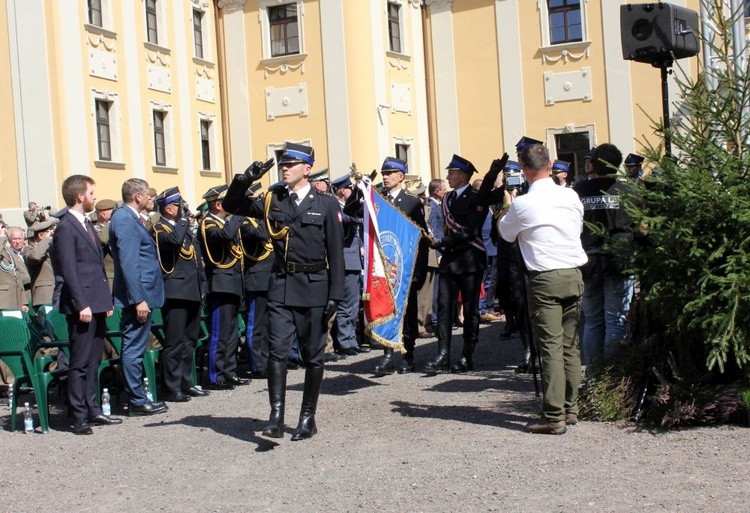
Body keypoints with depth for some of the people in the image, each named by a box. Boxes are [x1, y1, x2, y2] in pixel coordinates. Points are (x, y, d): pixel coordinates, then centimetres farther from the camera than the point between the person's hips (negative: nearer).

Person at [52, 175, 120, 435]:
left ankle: (93, 411, 21)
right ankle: (79, 418, 0)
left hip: (97, 304, 9)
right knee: (80, 363, -4)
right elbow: (68, 270, -15)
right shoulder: (66, 227, -10)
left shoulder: (86, 225, 18)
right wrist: (81, 305, -19)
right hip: (83, 306, -9)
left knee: (93, 362, 14)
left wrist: (106, 301, 17)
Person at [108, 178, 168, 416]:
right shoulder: (124, 219, -15)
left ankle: (138, 397, 22)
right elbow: (129, 263, -21)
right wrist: (139, 299, -23)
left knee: (135, 348, 14)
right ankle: (137, 401, 1)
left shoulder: (130, 217, 15)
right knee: (134, 348, -4)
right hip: (137, 295, -11)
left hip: (141, 294, 11)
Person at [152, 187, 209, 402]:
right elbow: (175, 239, -30)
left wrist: (202, 285, 17)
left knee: (189, 341, 13)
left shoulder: (184, 227, 20)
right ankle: (171, 389, -5)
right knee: (175, 342, -8)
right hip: (175, 292, -9)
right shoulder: (160, 229, -7)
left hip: (192, 292, 9)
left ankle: (186, 383, 21)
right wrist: (183, 221, -13)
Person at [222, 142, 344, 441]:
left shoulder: (326, 204, 0)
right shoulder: (272, 200, 8)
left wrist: (335, 294, -7)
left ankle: (308, 418, 16)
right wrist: (245, 180, -7)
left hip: (314, 287, -2)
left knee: (313, 355, 6)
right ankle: (276, 416, -8)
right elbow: (232, 206, 11)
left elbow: (336, 251, -2)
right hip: (281, 287, 2)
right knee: (277, 351, -8)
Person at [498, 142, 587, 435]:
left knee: (550, 346, -6)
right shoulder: (571, 196, 5)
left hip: (544, 279, -5)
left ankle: (554, 416, -6)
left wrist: (507, 206, 25)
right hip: (574, 275, 5)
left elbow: (506, 234, 8)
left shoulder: (522, 204, -9)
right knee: (569, 345, 12)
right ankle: (570, 407, 20)